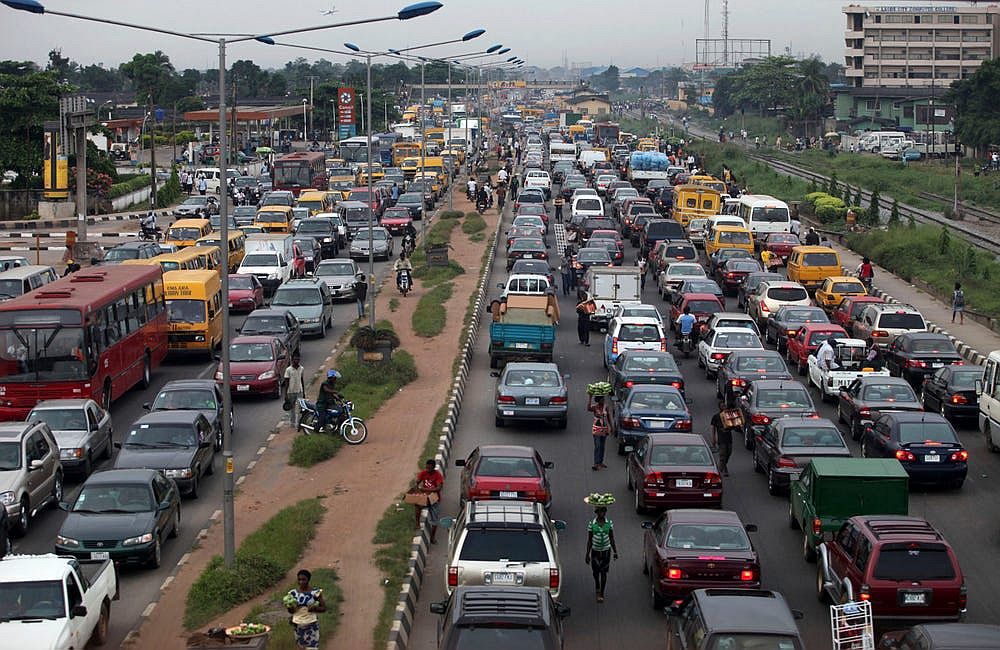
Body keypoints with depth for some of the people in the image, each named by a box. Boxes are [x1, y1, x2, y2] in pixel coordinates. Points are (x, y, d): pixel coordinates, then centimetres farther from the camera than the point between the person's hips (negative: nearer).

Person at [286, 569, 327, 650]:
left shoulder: (316, 592, -8)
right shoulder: (293, 593, -2)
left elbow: (324, 608, -2)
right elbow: (290, 611, 7)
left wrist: (315, 609, -21)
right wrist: (291, 609, -17)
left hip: (312, 624, -3)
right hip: (298, 624, 3)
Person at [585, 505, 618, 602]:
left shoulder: (609, 523, -3)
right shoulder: (591, 524, -6)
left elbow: (612, 539, 4)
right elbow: (589, 540, -1)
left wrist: (615, 552, 4)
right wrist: (587, 554, -2)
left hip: (606, 551, 0)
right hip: (595, 551, 0)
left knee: (604, 572, 1)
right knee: (596, 572, 8)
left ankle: (601, 594, 10)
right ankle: (597, 587, 38)